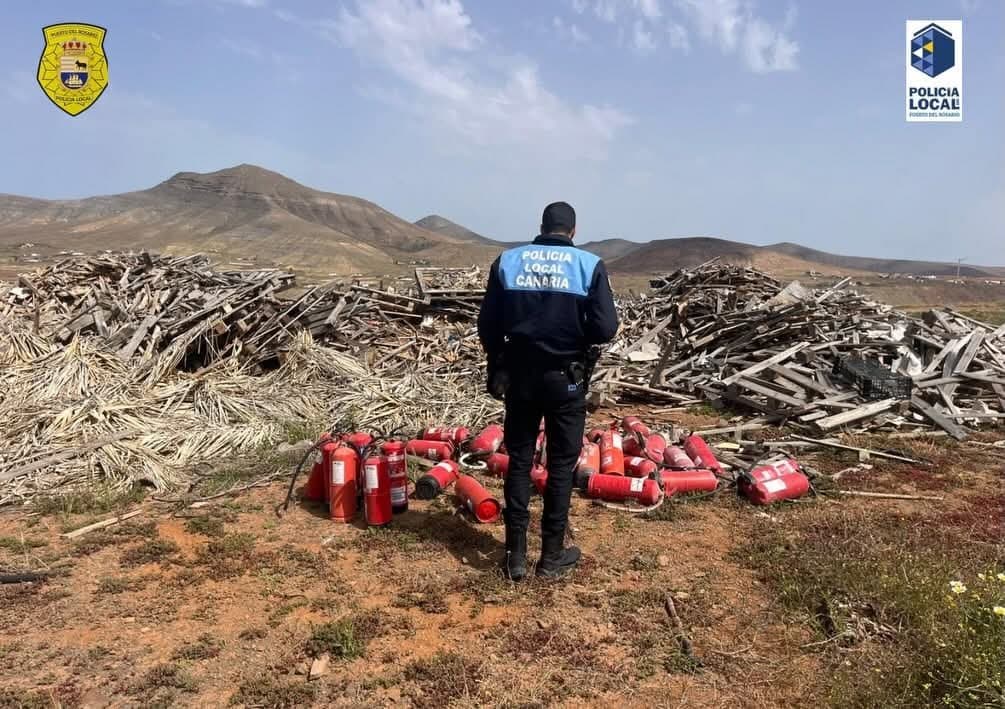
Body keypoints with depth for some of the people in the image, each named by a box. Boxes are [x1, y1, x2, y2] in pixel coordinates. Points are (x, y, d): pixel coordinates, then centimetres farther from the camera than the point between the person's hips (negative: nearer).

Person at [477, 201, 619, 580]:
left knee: (518, 461, 12)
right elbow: (605, 328, -12)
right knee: (561, 464, 10)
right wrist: (577, 335, 9)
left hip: (519, 374, 2)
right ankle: (552, 555, 19)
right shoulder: (589, 264, -6)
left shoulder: (507, 261, 1)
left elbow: (487, 325, 0)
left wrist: (497, 368, 14)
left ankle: (516, 554, 17)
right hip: (566, 378, -2)